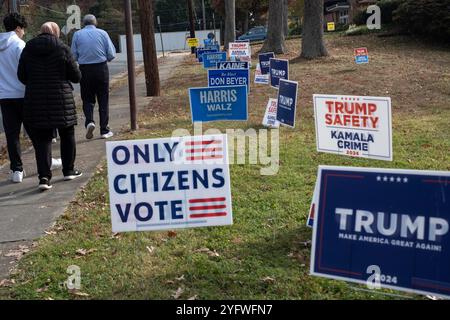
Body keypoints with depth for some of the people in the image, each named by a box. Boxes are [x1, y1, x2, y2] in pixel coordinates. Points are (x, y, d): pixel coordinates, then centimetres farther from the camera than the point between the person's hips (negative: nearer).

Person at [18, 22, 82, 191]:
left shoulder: (28, 50, 3)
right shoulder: (62, 49, -6)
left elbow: (22, 76, 7)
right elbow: (76, 77, -4)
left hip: (35, 101, 2)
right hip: (61, 99, -2)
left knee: (42, 139, 5)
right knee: (67, 135, 16)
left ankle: (44, 176, -7)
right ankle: (68, 170, 25)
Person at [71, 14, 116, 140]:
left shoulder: (77, 34, 3)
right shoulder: (102, 33, 1)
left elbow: (74, 55, 1)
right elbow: (111, 55, -1)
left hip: (85, 69, 1)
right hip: (101, 68, 0)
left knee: (87, 98, 12)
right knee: (103, 99, 7)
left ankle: (89, 121, -14)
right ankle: (105, 130, 8)